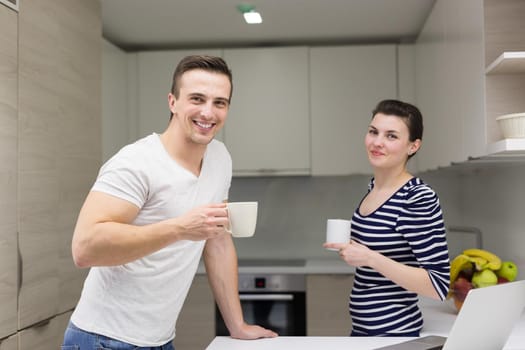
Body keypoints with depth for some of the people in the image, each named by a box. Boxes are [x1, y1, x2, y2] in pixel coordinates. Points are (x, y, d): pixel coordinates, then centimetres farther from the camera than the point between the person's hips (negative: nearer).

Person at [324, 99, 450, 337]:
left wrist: (370, 258, -27)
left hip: (394, 334, -7)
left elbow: (439, 286, -22)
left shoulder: (419, 199, -20)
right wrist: (350, 247, 1)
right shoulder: (374, 186, 2)